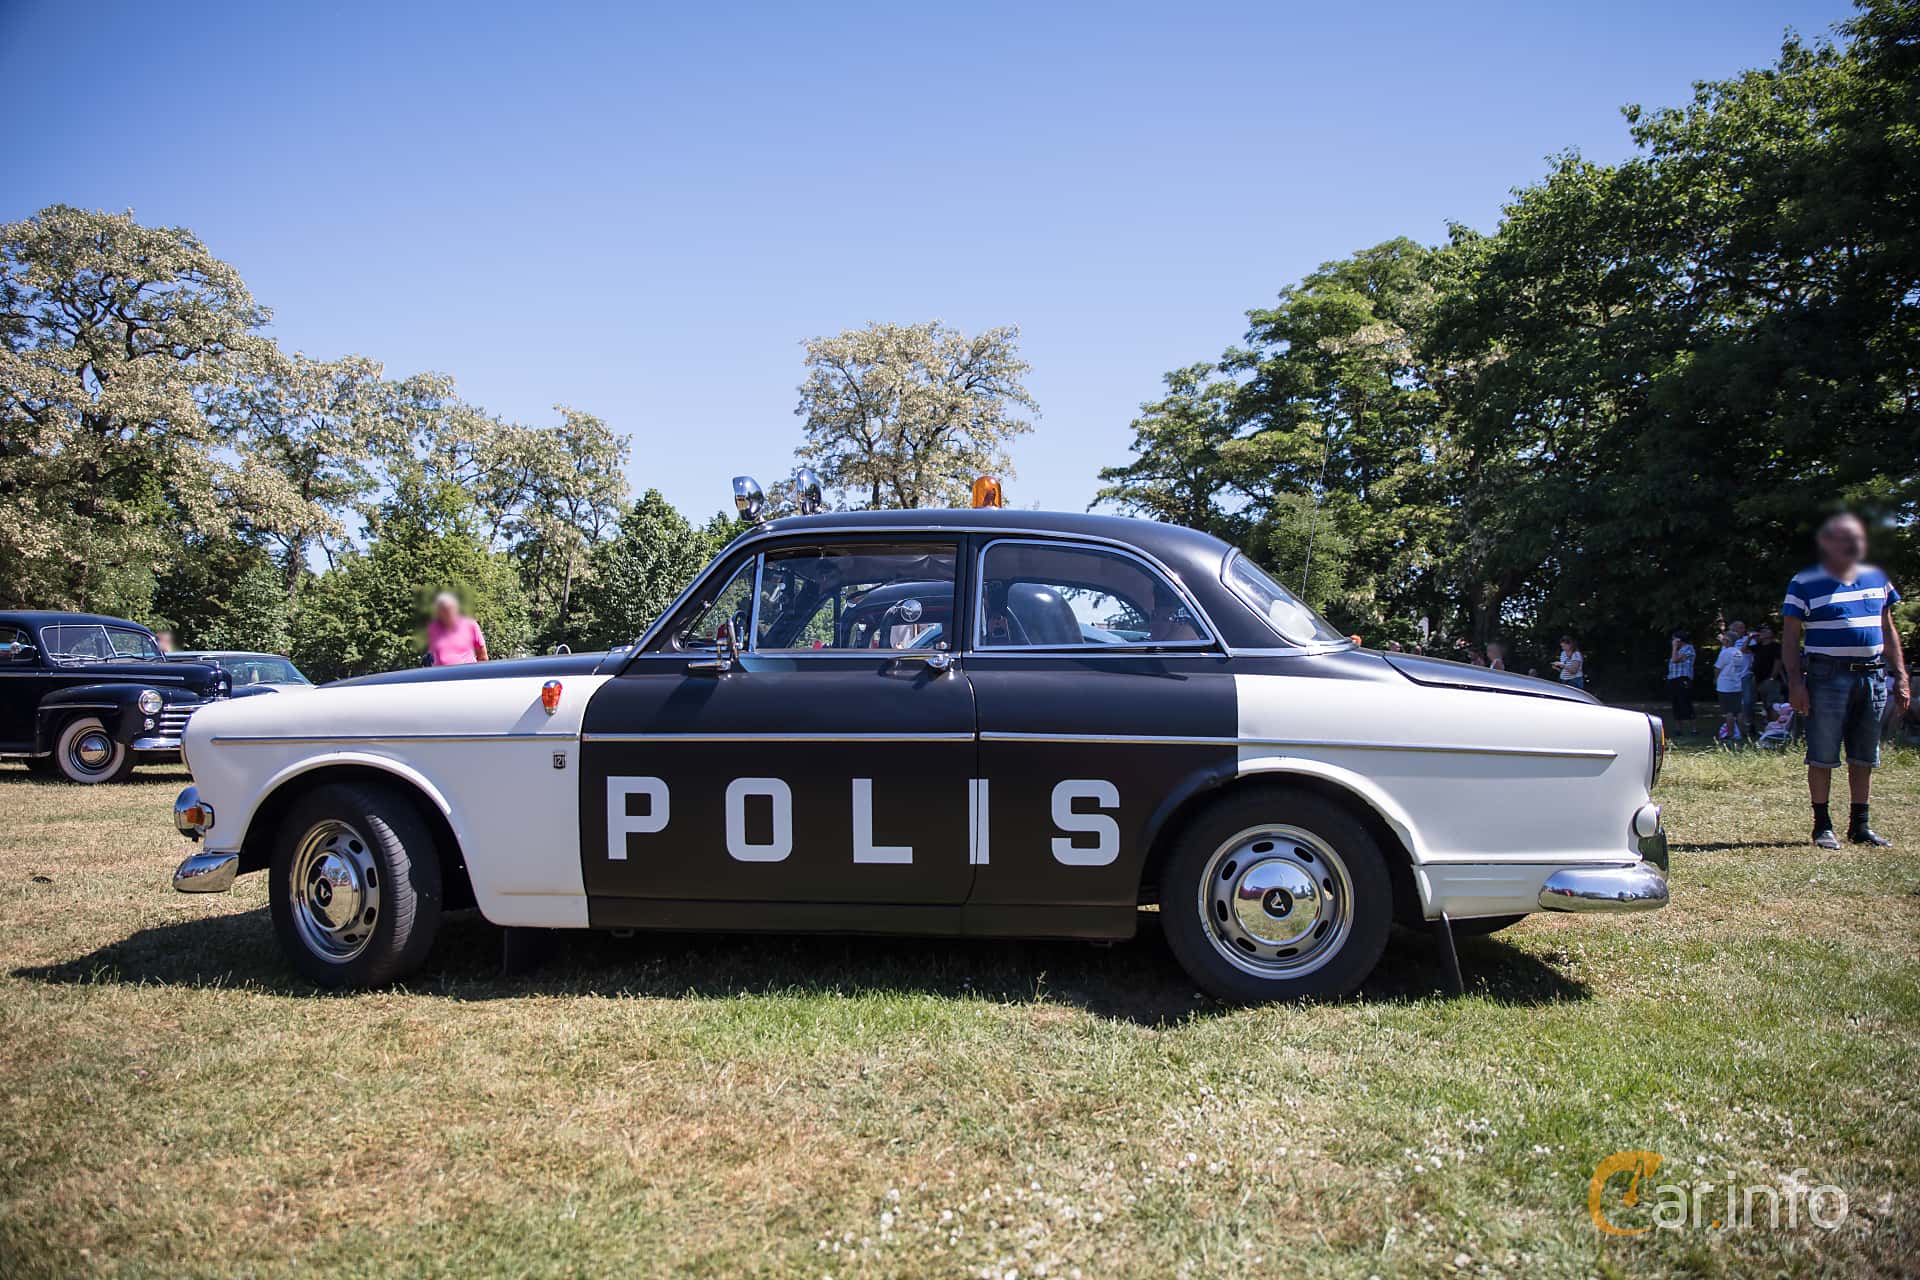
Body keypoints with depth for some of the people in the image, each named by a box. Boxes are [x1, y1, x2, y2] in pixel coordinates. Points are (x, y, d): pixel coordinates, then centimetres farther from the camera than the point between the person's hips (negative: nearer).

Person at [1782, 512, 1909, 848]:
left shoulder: (1876, 579, 13)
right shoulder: (1805, 584, -4)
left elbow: (1888, 631, 18)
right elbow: (1791, 637, -5)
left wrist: (1900, 676, 12)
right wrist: (1795, 681, -13)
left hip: (1872, 677, 5)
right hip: (1828, 678, -5)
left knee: (1864, 758, 11)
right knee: (1822, 757, -1)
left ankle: (1860, 824, 20)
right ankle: (1822, 825, 8)